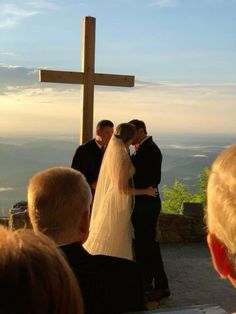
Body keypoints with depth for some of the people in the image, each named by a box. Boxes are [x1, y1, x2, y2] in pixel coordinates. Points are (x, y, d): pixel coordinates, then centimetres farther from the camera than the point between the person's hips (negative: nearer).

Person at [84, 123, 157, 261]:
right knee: (115, 241, 4)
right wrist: (146, 191, -10)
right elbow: (123, 188, -21)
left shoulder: (111, 152, 3)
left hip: (108, 199, 8)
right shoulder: (124, 158, -22)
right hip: (119, 203, -8)